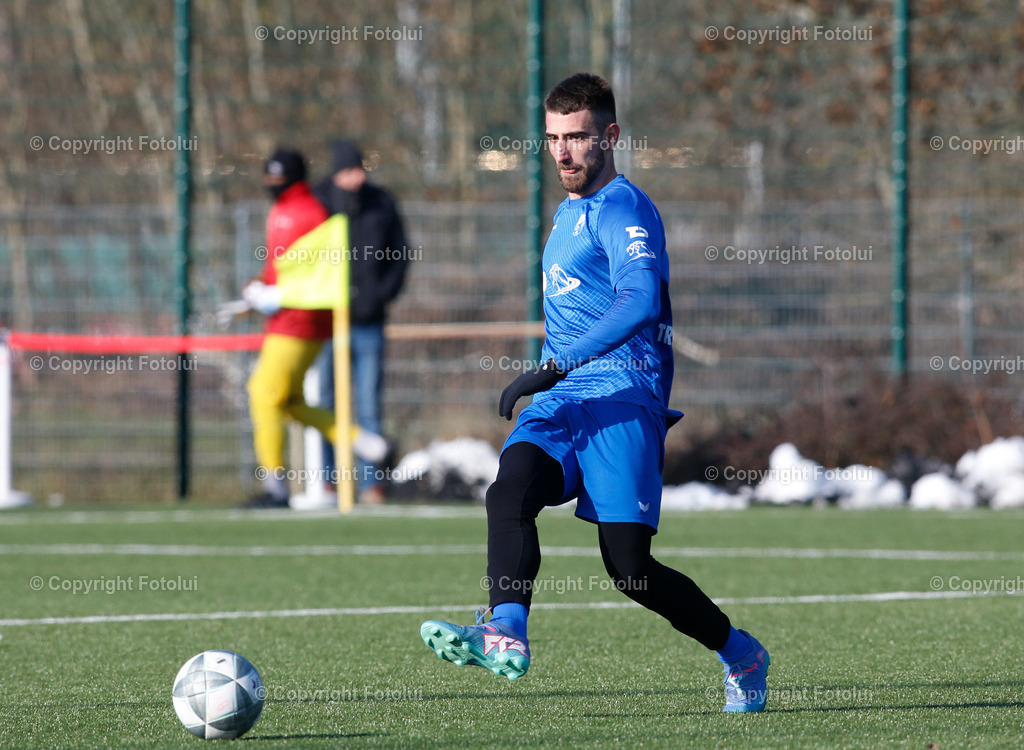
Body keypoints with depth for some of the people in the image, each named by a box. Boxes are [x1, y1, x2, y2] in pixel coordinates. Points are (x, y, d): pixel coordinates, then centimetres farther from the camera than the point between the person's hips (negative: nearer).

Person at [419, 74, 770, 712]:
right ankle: (506, 635, -41)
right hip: (562, 399, 8)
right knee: (510, 493, -24)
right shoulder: (569, 212, 23)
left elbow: (640, 301, -24)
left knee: (629, 567, -10)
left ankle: (742, 655, 11)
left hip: (621, 396, -8)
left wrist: (554, 366, -30)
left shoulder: (623, 207, -7)